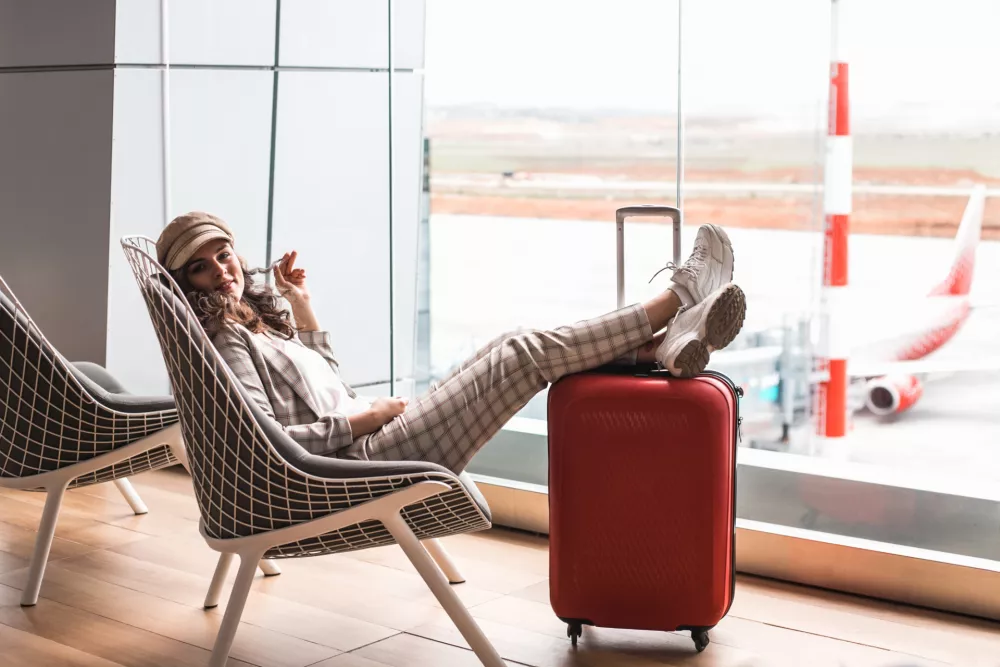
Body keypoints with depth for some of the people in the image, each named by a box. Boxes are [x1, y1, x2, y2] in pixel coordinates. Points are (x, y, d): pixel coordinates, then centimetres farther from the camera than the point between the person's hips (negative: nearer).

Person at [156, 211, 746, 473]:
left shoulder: (263, 317, 19)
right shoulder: (223, 341, -8)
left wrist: (304, 309, 18)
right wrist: (365, 417, -14)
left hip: (369, 446, 10)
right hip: (362, 462, -10)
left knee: (521, 349, 0)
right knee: (523, 353, -13)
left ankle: (666, 345, -13)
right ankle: (676, 300, -5)